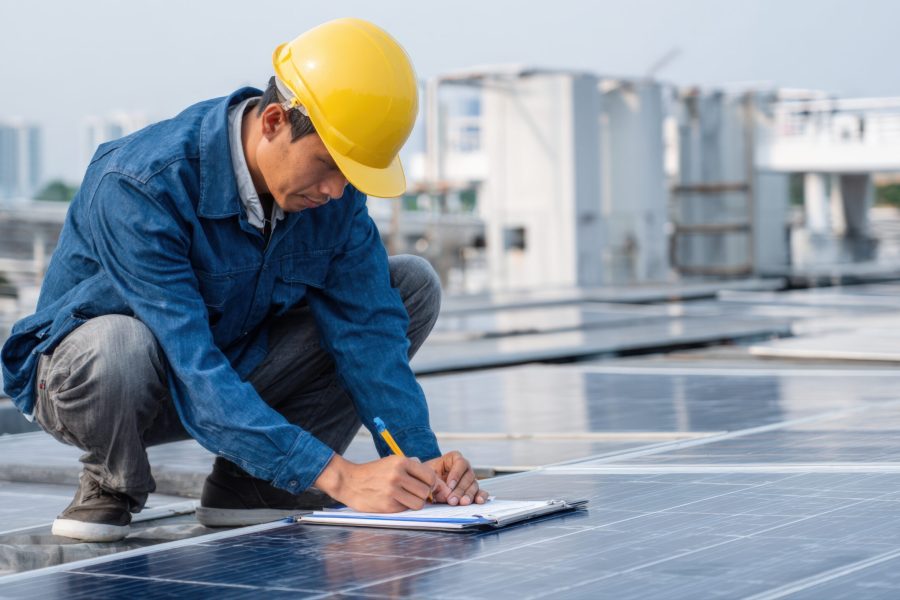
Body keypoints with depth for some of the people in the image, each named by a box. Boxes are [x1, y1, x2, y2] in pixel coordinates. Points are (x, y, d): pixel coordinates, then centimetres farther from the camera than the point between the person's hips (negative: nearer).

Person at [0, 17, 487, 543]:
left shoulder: (333, 187, -14)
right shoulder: (139, 186, -33)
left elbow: (367, 329, -12)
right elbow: (192, 371, -39)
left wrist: (423, 460, -27)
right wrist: (337, 477, -46)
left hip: (237, 369, 6)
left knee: (414, 283, -7)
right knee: (117, 343, -43)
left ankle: (250, 485, -6)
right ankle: (112, 482, -7)